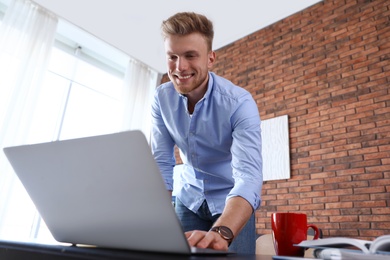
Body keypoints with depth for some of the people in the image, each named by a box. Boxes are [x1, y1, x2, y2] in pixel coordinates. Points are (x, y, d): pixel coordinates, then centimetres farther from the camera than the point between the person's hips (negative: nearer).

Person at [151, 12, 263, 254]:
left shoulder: (239, 102, -26)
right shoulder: (162, 98, -13)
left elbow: (249, 175, -37)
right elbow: (162, 164, -11)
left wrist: (221, 232, -55)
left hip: (233, 201, -2)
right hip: (189, 198, 3)